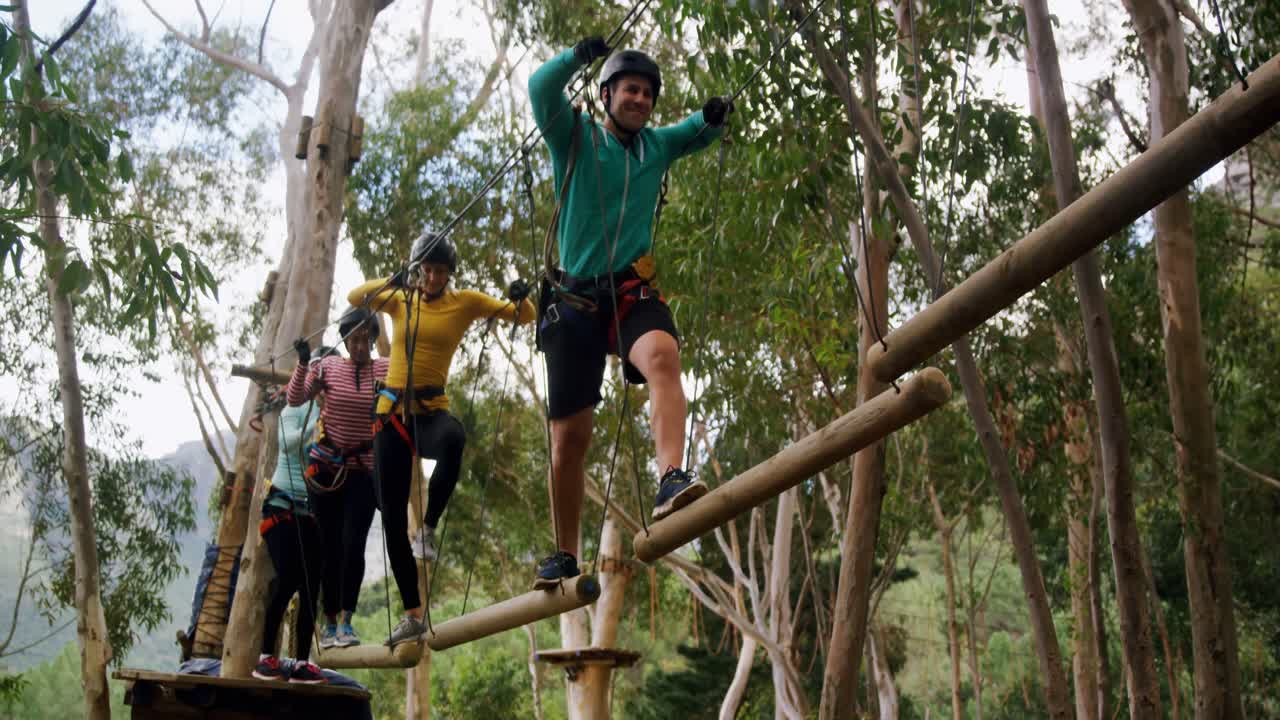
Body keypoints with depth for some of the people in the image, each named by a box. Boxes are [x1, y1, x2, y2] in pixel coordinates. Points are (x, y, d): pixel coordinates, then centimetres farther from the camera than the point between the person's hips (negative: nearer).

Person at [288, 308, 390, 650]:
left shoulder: (385, 368, -3)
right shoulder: (328, 366, -3)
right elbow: (295, 399, -12)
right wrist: (303, 363, -22)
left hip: (363, 469, 0)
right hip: (326, 466, 1)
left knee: (353, 543, -12)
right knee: (330, 546, 5)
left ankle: (347, 622, -5)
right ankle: (330, 622, 16)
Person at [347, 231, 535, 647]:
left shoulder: (466, 302, 3)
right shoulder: (399, 300, 8)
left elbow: (524, 316, 1)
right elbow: (355, 297, -7)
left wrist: (520, 297, -22)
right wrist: (392, 282, -24)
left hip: (432, 410, -2)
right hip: (391, 411, 2)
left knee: (453, 439, -42)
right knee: (392, 518, 2)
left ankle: (429, 528, -23)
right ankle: (412, 614, 13)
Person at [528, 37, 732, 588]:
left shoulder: (656, 146, 14)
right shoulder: (576, 137, 3)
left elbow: (701, 131, 29)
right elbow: (541, 88, -12)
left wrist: (713, 117, 7)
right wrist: (577, 57, -27)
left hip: (633, 292, 2)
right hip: (575, 300, -2)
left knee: (663, 355, -34)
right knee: (569, 433, -1)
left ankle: (671, 480, -50)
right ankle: (565, 555, 12)